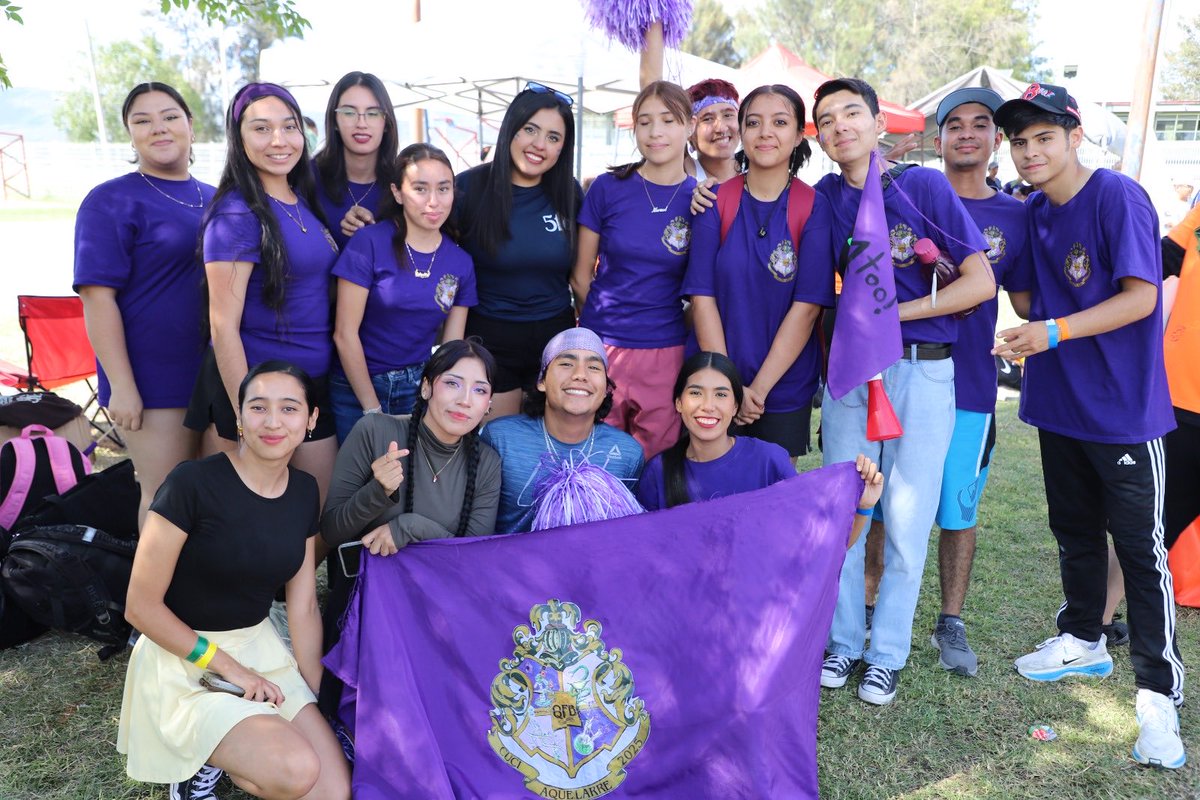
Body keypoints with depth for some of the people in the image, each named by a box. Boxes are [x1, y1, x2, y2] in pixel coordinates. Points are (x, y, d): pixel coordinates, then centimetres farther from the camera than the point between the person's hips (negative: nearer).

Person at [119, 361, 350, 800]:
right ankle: (199, 762, 4)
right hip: (183, 660, -5)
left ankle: (224, 749, 14)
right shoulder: (193, 483, -19)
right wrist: (226, 666, -14)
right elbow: (141, 607, -15)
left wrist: (319, 698, 2)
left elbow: (304, 607, 5)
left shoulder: (304, 491, 0)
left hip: (261, 649, 6)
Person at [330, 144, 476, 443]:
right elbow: (345, 333, -13)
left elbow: (452, 347, 3)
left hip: (420, 387, 3)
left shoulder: (461, 262, 0)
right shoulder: (370, 242, -13)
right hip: (357, 389, -3)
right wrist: (373, 409, -11)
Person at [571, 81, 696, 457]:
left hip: (668, 353, 0)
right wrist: (605, 320, 7)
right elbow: (580, 275, 5)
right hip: (603, 347, 0)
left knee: (655, 458, 10)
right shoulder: (608, 188, -1)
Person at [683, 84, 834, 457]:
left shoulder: (815, 207, -4)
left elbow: (806, 306, -10)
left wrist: (759, 389, -15)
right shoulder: (715, 201, -1)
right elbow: (702, 296, -7)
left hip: (785, 392, 0)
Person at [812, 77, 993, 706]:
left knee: (907, 520, 3)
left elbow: (981, 283, -6)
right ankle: (845, 641, 24)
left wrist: (892, 313, -12)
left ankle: (886, 654, 18)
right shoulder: (823, 198, 7)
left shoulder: (924, 186, -1)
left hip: (922, 372, -2)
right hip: (847, 369, 3)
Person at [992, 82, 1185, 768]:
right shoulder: (1034, 212, 8)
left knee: (1140, 548, -2)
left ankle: (1159, 694, 9)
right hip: (1059, 403, 7)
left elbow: (1140, 296, -20)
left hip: (1124, 407, -7)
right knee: (1075, 531, 20)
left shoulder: (1118, 196, -14)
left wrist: (1055, 332, -27)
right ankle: (1084, 642, 38)